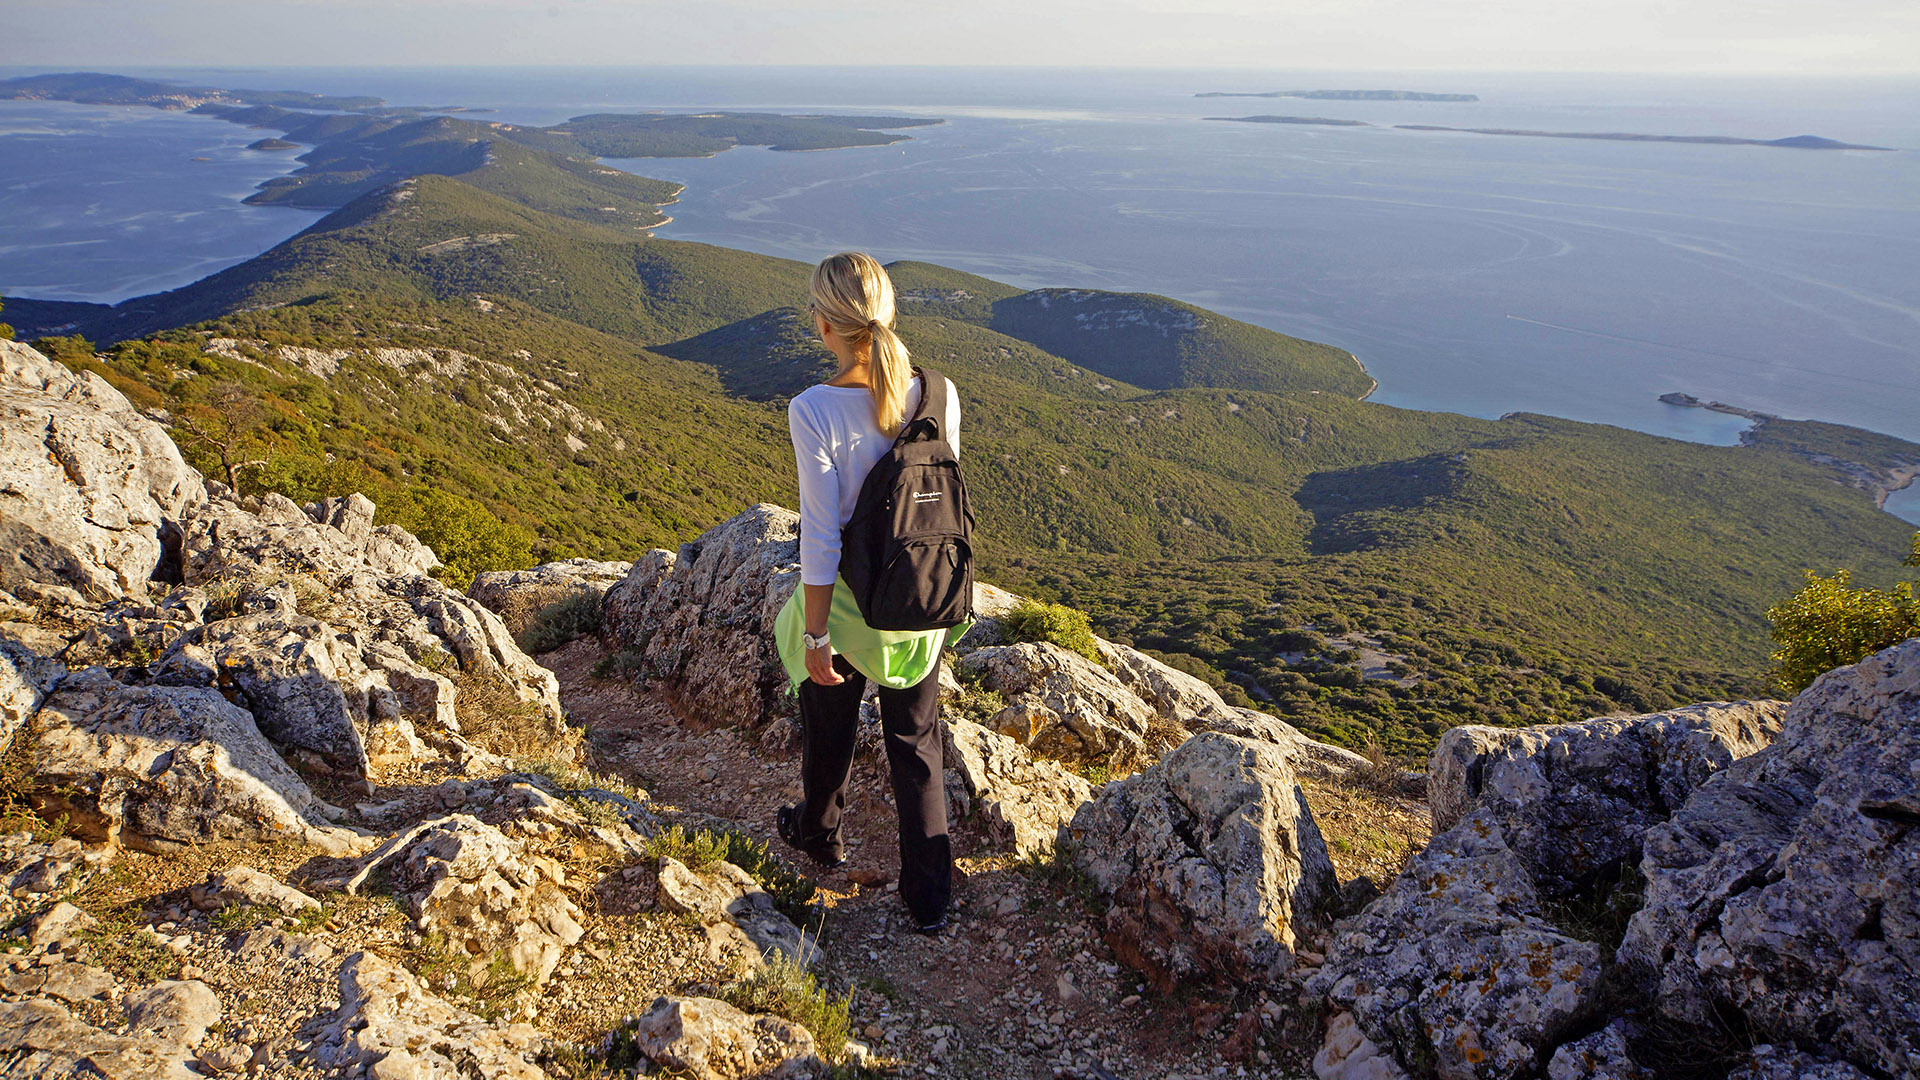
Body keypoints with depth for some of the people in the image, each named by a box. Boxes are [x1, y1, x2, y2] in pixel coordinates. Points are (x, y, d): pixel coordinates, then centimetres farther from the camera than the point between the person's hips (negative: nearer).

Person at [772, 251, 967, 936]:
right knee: (916, 743, 17)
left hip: (843, 598, -3)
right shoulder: (938, 397, -11)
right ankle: (929, 899, 23)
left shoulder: (814, 411, -23)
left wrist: (815, 636, -10)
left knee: (830, 728, 24)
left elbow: (821, 536, -20)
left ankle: (821, 835, 52)